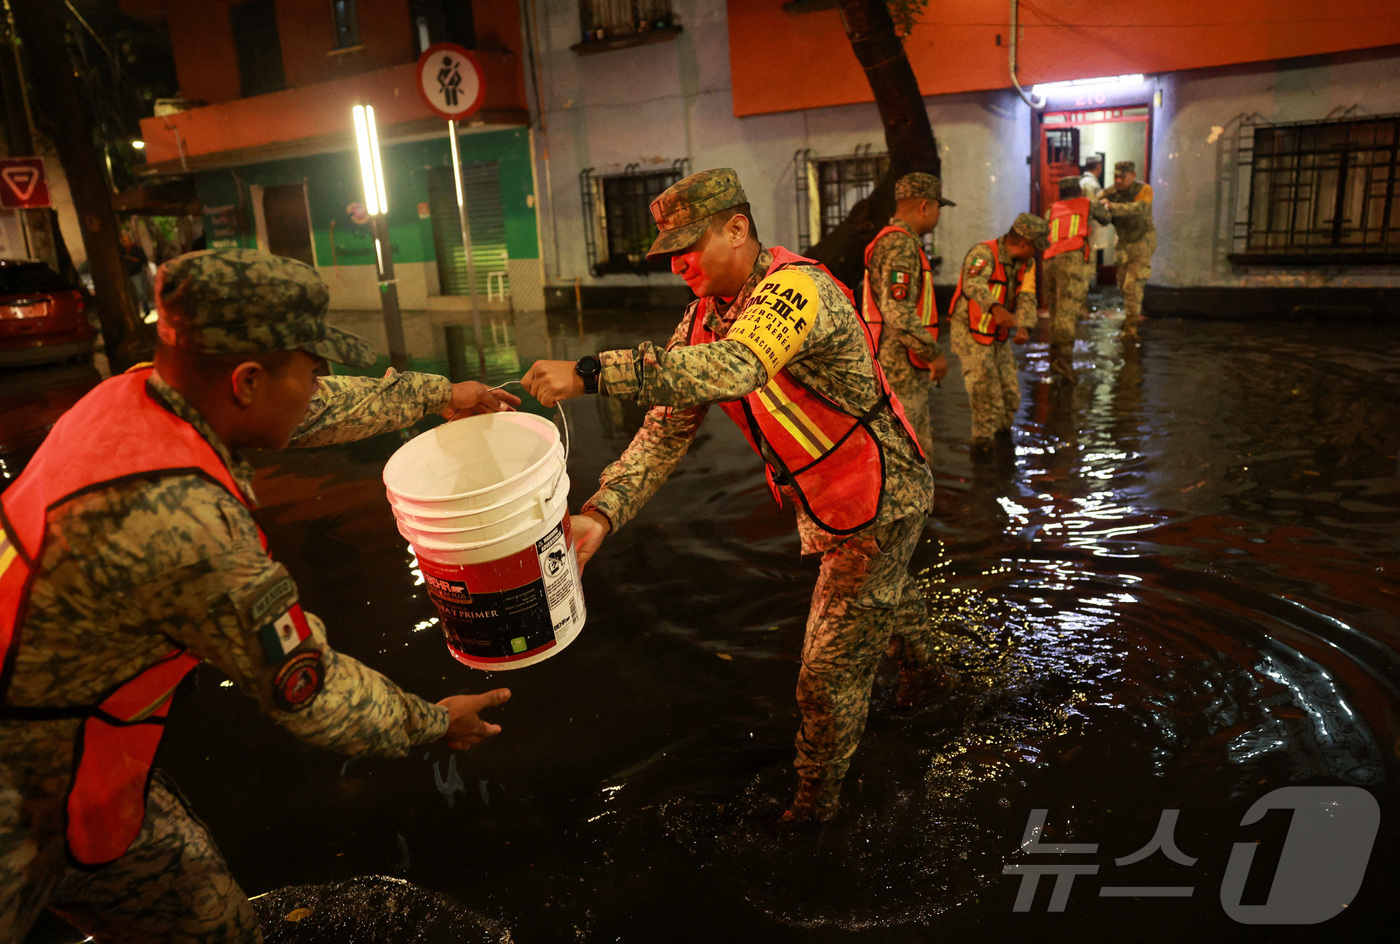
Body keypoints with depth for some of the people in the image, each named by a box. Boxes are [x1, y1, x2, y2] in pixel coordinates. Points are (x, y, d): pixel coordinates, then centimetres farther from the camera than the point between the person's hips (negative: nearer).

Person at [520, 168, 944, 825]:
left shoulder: (797, 287, -29)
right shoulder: (703, 319, -4)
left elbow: (731, 369, -49)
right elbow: (666, 426, -8)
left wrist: (591, 373, -52)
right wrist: (602, 512, -22)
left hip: (881, 503, -8)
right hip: (820, 505, 8)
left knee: (830, 671, -1)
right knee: (887, 597, 34)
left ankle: (815, 800, 24)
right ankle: (921, 676, 64)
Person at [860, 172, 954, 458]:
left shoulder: (891, 241, 18)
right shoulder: (901, 245, -16)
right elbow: (898, 311, -26)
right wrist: (934, 353, -16)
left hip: (909, 373, 11)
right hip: (899, 371, -11)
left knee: (920, 454, 16)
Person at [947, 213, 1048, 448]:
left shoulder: (1027, 263, 2)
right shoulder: (984, 253, -23)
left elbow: (1026, 297, -8)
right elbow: (973, 285, -42)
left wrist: (1024, 327, -29)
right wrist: (995, 308, -61)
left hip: (998, 336, 7)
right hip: (969, 332, -7)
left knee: (1010, 395, 10)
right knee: (983, 380, -24)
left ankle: (1002, 430, 36)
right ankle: (983, 435, -11)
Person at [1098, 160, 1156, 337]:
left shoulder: (1144, 190, -21)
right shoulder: (1112, 191, -7)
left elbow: (1139, 208, -40)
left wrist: (1113, 207, -52)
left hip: (1142, 241, -6)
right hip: (1123, 242, 6)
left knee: (1133, 283, -15)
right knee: (1123, 283, 15)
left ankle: (1131, 324, -8)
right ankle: (1136, 312, 39)